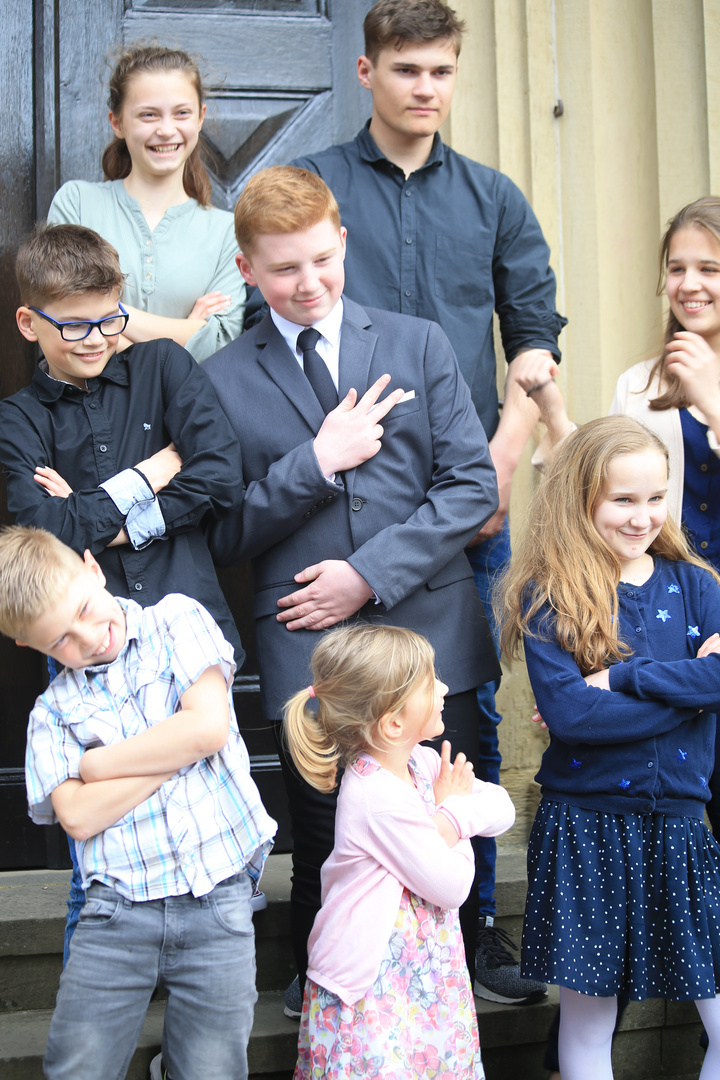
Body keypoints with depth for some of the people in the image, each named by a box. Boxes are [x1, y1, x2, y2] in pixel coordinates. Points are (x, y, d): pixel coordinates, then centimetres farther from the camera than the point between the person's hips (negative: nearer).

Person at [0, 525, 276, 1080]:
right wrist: (182, 744, -8)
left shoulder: (177, 619, 5)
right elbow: (79, 816, -5)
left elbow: (210, 724, -8)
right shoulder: (53, 711, 8)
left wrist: (100, 763, 0)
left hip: (217, 903, -1)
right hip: (119, 911, 2)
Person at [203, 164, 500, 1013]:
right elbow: (223, 535, 1)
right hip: (308, 652, -1)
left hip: (430, 634, 1)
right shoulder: (223, 382, 4)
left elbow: (473, 483, 2)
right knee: (324, 845, 7)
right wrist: (315, 462, -12)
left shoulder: (419, 345, 8)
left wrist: (371, 573, -8)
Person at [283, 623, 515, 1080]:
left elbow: (503, 808, 5)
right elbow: (452, 887, -16)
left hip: (428, 970, 8)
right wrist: (453, 804, -2)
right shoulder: (380, 799, -24)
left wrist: (449, 821, -14)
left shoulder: (420, 762, 3)